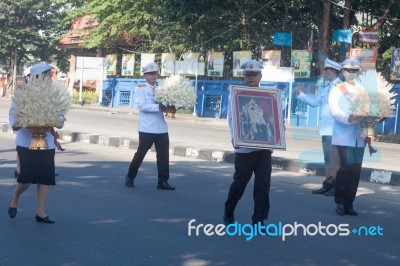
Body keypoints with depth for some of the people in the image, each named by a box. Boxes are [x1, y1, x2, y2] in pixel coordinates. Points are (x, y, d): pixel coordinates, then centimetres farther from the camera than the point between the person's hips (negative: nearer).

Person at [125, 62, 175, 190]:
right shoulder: (140, 89, -3)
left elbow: (165, 106, 8)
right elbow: (142, 106, -16)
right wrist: (158, 106, -22)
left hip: (161, 128, 4)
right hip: (147, 129, -4)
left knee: (163, 154, 1)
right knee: (140, 153, 4)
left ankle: (163, 181, 9)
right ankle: (130, 177, 21)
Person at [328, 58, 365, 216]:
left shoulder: (362, 90, 13)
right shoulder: (337, 90, 2)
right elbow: (334, 111, -10)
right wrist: (348, 118, -27)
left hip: (359, 137, 4)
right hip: (344, 136, -4)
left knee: (356, 170, 4)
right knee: (346, 167, -12)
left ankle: (349, 203, 13)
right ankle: (340, 202, 1)